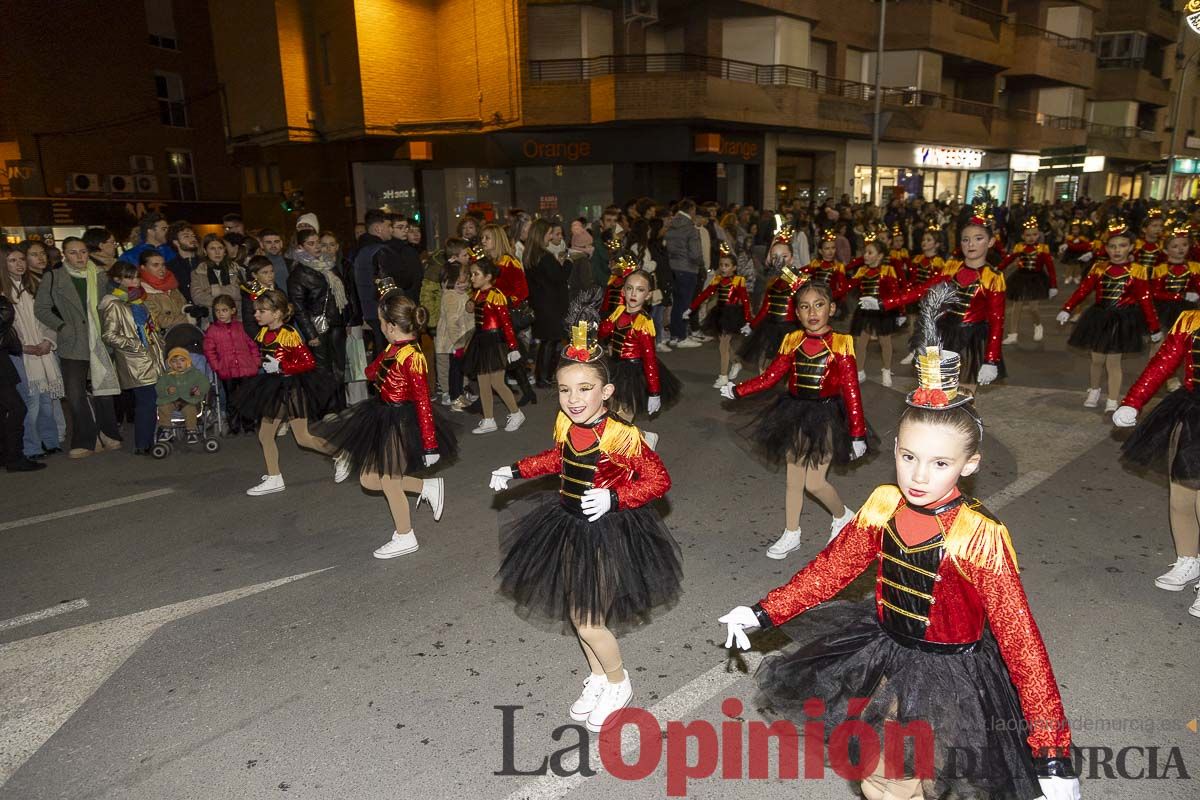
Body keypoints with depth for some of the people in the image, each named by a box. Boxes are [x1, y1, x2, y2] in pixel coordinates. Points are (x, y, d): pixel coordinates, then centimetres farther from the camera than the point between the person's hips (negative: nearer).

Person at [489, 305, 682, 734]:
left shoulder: (620, 436, -26)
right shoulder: (564, 425, -6)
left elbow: (658, 480, -19)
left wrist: (615, 498, -31)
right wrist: (516, 471, 14)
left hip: (606, 533, -7)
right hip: (569, 527, 7)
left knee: (588, 622, -1)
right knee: (577, 613, 18)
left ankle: (619, 683, 29)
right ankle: (598, 678, 43)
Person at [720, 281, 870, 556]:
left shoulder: (840, 344, -12)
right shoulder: (792, 342, -2)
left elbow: (851, 391, -12)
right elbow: (769, 377, 4)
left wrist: (857, 434, -12)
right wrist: (737, 390, -1)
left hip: (825, 417, -4)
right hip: (795, 414, 4)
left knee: (814, 482, -6)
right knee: (794, 479, 12)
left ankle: (843, 516, 25)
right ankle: (791, 535, 28)